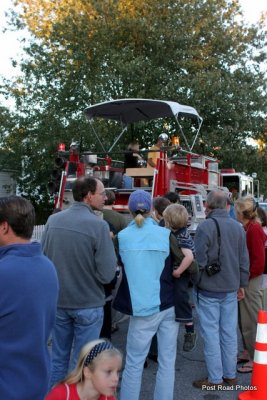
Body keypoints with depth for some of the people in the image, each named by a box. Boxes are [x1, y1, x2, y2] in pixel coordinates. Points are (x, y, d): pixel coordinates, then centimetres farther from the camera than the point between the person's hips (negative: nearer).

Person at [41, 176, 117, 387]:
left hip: (58, 301, 5)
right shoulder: (98, 224, -19)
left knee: (58, 357, 21)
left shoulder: (53, 220, -4)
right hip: (88, 304, -4)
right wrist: (110, 248, -1)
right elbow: (107, 275, -20)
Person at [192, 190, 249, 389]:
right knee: (230, 332, 14)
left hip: (209, 290, -5)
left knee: (211, 333, 4)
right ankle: (230, 375, 27)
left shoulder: (205, 226, -15)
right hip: (231, 289, 6)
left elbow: (199, 259, -15)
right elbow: (244, 259, 8)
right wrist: (242, 284, 18)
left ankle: (215, 379, 13)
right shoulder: (238, 227, 3)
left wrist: (194, 283, -1)